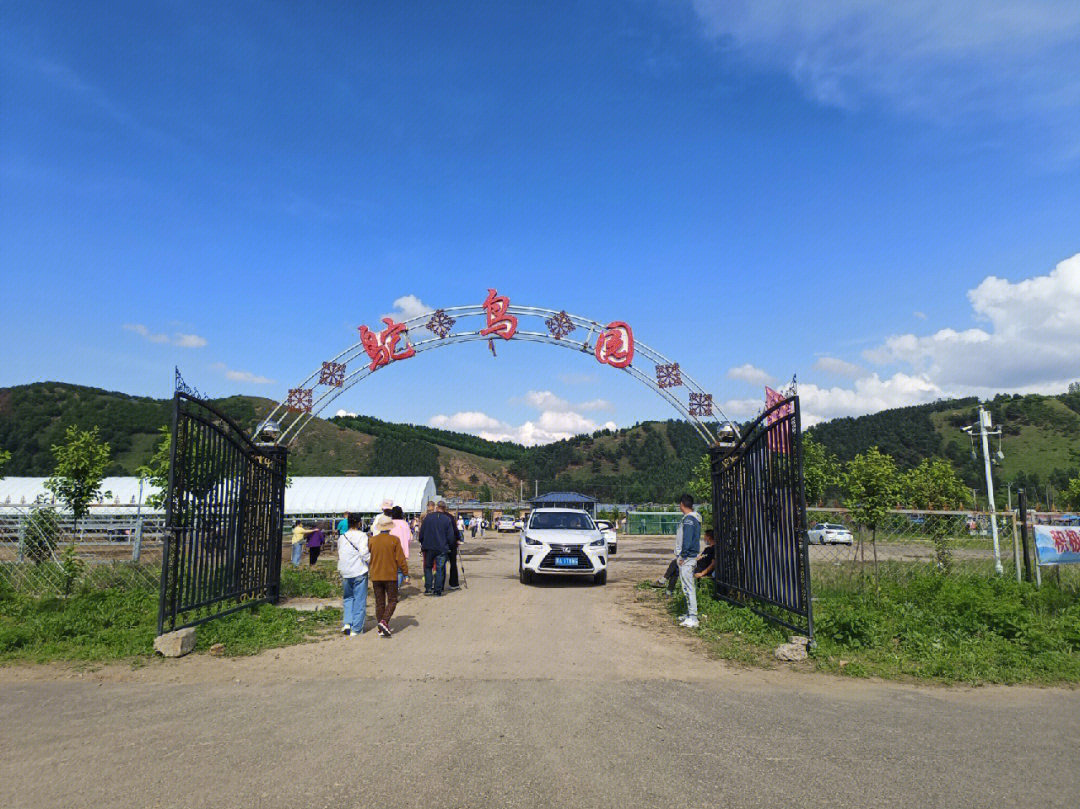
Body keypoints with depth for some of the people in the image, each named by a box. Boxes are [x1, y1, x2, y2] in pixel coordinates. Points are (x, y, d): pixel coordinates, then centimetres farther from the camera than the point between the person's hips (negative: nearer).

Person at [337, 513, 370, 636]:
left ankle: (347, 622, 4)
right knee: (359, 600, 5)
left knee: (347, 598, 20)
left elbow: (339, 555, 10)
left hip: (345, 574, 4)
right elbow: (364, 553, -16)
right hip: (359, 572, -4)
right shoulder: (362, 536, -9)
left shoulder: (342, 537, 5)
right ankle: (356, 629, 7)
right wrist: (370, 560, 1)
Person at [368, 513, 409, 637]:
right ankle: (384, 621, -13)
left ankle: (382, 628, 12)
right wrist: (405, 573, 0)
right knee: (392, 600, 7)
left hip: (375, 576, 3)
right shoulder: (394, 540, -9)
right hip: (390, 576, -3)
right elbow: (400, 559, -8)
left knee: (379, 602, 11)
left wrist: (369, 572, 22)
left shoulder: (372, 540, -1)